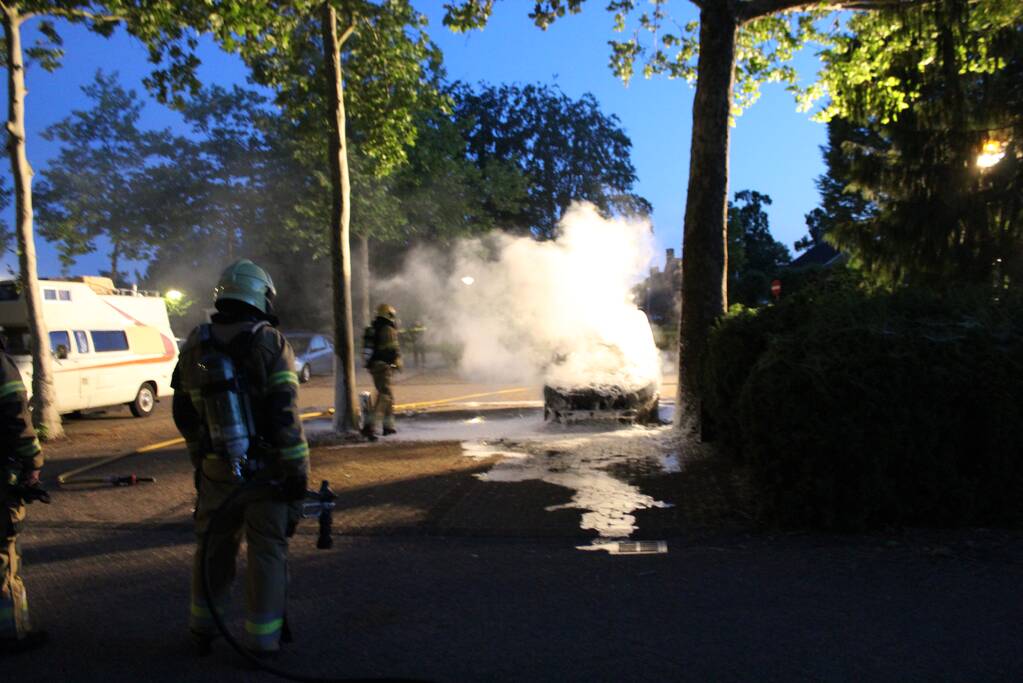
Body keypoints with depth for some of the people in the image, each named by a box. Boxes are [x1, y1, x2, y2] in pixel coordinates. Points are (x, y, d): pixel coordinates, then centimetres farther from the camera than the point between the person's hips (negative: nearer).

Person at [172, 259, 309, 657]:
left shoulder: (194, 346, 3)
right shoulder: (271, 343, -13)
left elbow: (184, 415, 10)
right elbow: (285, 416, -18)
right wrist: (298, 474, -12)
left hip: (215, 470, 5)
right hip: (265, 470, -4)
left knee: (214, 546, 20)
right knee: (266, 551, 8)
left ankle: (203, 631, 35)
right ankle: (262, 641, 16)